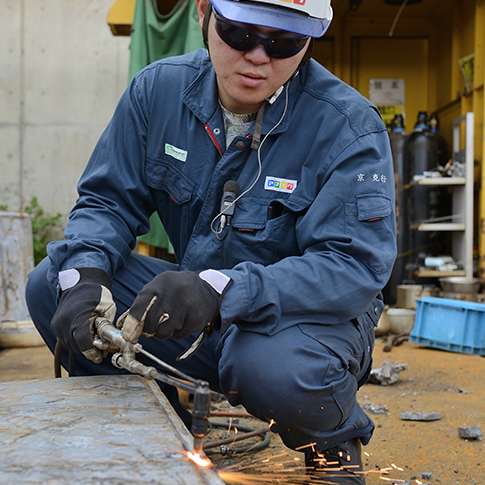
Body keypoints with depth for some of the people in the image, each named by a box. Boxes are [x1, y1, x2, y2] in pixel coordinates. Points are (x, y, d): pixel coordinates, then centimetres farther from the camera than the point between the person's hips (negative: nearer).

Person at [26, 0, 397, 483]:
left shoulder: (349, 126, -18)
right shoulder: (159, 89, -4)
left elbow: (356, 267, -25)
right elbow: (107, 200, 1)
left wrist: (221, 291, -39)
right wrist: (82, 274, -22)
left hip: (310, 314, -4)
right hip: (194, 311, 5)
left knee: (274, 370, -39)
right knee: (49, 285, -10)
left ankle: (335, 443, 0)